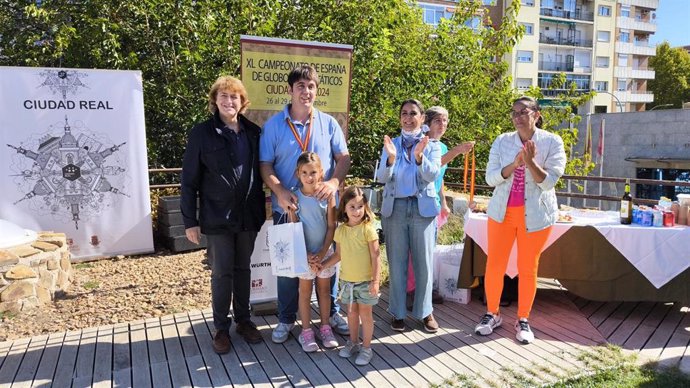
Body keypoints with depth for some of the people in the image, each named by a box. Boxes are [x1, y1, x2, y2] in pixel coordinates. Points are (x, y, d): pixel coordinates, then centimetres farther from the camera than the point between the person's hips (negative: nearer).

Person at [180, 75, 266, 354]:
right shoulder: (202, 134, -5)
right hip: (217, 218, -3)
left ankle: (243, 320, 29)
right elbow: (189, 180, -5)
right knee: (222, 273, 6)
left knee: (243, 270, 14)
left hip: (248, 216, 3)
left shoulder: (253, 132, 4)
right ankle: (221, 327, 22)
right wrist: (190, 221, -7)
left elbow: (259, 173, 9)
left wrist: (260, 211, 6)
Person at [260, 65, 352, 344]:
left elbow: (344, 157, 2)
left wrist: (334, 182, -17)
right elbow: (265, 165, -3)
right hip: (288, 207, -1)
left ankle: (331, 312, 32)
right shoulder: (274, 125, -1)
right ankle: (286, 319, 26)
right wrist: (280, 192, -19)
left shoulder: (328, 123, 3)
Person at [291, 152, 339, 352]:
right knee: (305, 291, 9)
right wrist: (306, 254, -12)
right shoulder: (294, 197, -9)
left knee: (324, 289, 12)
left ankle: (325, 327, 26)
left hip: (324, 251, 1)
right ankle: (306, 331, 20)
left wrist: (322, 252, -10)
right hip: (303, 253, -1)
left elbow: (331, 226, -5)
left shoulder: (327, 195, -6)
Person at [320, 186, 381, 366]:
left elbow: (375, 256, -13)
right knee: (351, 312, 17)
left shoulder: (368, 229, -13)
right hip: (346, 280, 4)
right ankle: (353, 342, 34)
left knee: (365, 314, 7)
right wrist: (322, 265, 3)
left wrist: (376, 280, -17)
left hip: (365, 280, -4)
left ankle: (366, 348, 21)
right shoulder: (340, 230, 0)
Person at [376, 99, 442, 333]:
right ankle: (398, 312, 18)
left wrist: (419, 156, -27)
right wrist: (391, 158, -24)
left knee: (424, 262, 4)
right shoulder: (391, 144, 6)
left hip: (423, 208, 0)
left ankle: (425, 311, 20)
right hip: (395, 208, 1)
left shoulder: (432, 145, 5)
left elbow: (432, 175, -10)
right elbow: (382, 178, -5)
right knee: (397, 263, 5)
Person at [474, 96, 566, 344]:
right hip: (502, 211, 2)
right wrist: (514, 164, -20)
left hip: (535, 214, -2)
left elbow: (549, 182, -9)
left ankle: (523, 320, 22)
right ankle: (492, 314, 23)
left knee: (528, 268, 7)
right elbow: (490, 178, -5)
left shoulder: (552, 142, -3)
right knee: (494, 265, 5)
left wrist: (530, 162, -24)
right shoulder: (502, 141, 2)